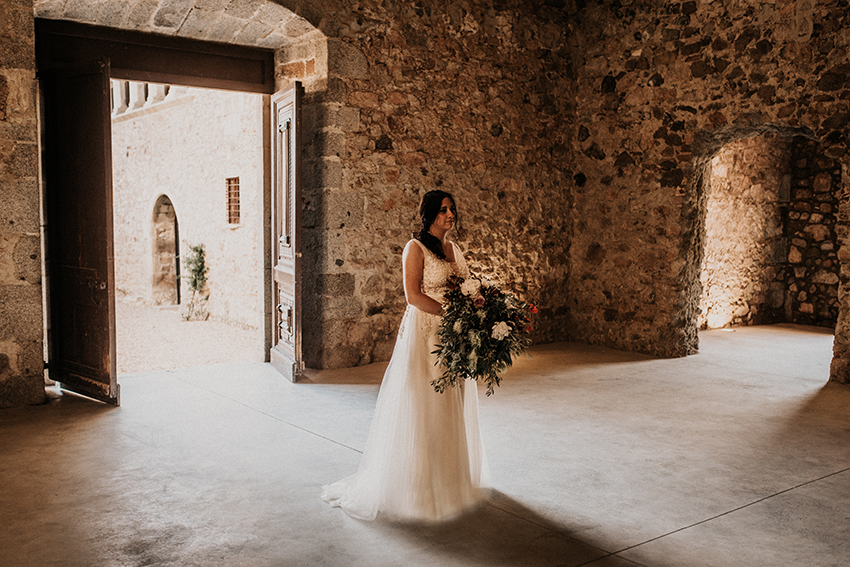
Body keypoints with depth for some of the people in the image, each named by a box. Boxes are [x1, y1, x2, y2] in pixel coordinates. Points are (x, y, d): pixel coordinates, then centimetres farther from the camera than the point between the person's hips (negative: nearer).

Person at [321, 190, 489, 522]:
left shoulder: (454, 249, 14)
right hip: (424, 332, -7)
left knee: (452, 408, 13)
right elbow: (413, 296, -16)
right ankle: (417, 486, 9)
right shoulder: (416, 248, -8)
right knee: (422, 410, -2)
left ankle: (453, 479, 27)